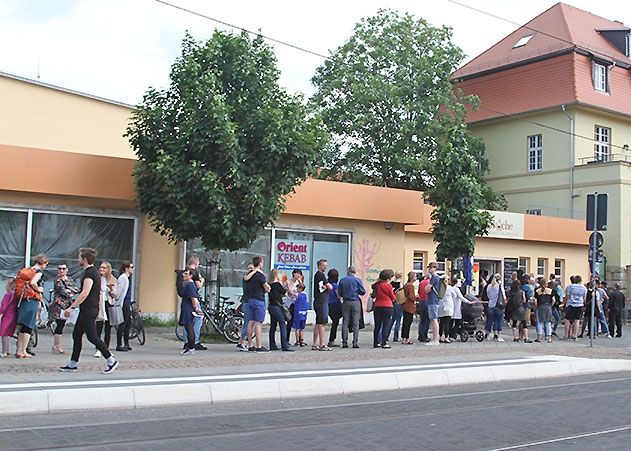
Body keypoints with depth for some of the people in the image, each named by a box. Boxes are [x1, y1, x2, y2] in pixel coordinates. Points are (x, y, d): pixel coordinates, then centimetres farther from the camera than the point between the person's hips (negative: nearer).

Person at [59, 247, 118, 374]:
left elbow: (85, 293, -24)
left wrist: (71, 307, -23)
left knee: (92, 336, -8)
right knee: (76, 335, 11)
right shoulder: (93, 272, 16)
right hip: (86, 311, 10)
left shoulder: (90, 273, -16)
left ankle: (111, 361, -4)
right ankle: (72, 364, 15)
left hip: (89, 310, -10)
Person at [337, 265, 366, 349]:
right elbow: (363, 292, -3)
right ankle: (355, 343, -3)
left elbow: (339, 293, 3)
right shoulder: (357, 280, -4)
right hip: (355, 302, -2)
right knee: (356, 323, 1)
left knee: (345, 323, 6)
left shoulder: (342, 280, 1)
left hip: (346, 302, 2)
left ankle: (344, 342, 5)